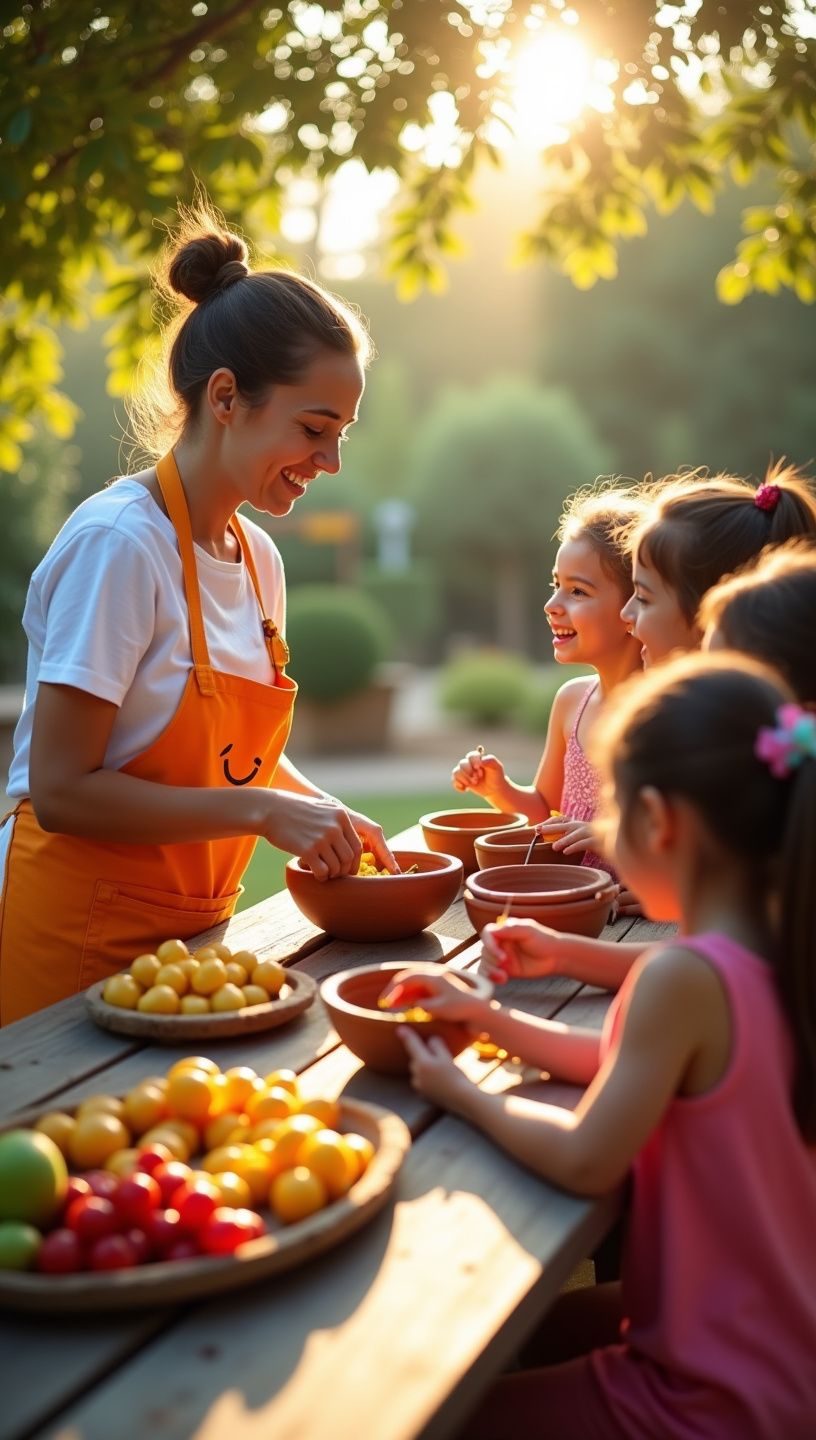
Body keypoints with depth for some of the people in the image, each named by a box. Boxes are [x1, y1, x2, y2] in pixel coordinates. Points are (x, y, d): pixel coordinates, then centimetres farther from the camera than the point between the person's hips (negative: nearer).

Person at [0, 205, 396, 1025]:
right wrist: (263, 811, -21)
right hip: (76, 941, -7)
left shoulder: (258, 557, 4)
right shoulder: (117, 542, -18)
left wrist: (327, 817, -2)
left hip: (189, 932, 7)